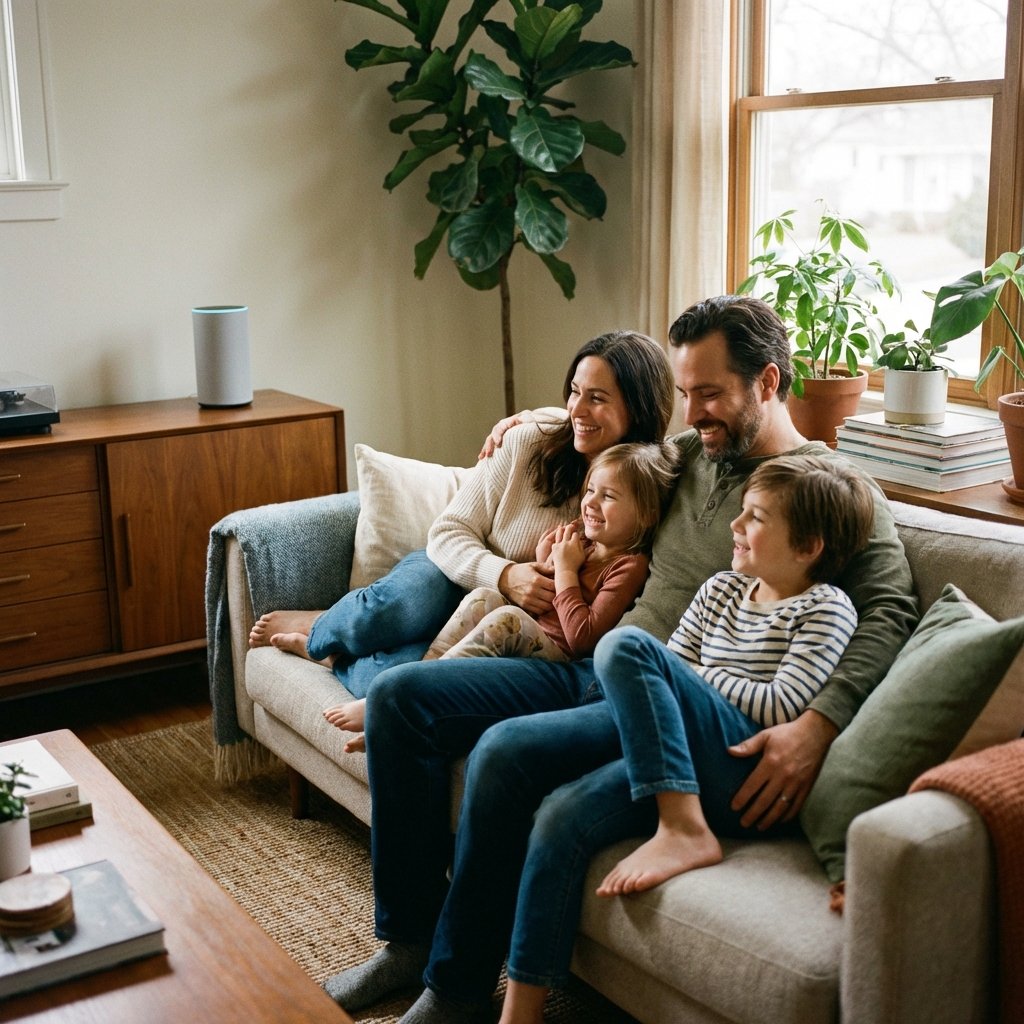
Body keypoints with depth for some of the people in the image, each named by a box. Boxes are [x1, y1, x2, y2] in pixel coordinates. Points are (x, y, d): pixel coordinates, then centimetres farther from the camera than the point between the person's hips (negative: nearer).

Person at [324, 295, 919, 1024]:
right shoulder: (690, 453, 17)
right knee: (400, 696, -1)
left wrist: (817, 726, -31)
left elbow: (890, 609, -19)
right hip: (595, 675, 8)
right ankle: (411, 938, 5)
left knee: (507, 750, -31)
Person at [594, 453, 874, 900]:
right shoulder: (721, 588, 24)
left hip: (748, 766, -7)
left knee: (627, 644, -27)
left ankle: (683, 829, -30)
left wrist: (698, 676, -1)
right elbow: (669, 669, 20)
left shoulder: (826, 610, 2)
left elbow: (781, 708, -10)